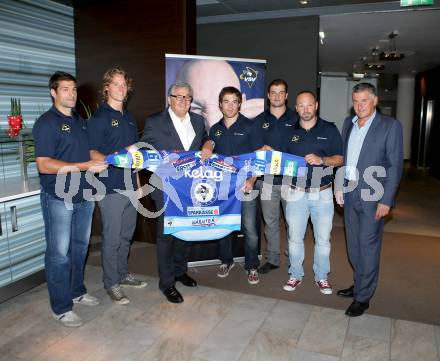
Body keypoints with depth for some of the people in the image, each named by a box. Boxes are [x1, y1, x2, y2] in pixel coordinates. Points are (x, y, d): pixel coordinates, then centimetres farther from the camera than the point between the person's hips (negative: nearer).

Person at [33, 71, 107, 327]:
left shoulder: (81, 121, 13)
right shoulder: (46, 123, -10)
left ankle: (77, 291, 35)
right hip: (59, 198, -7)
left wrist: (100, 161, 5)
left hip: (84, 196, 7)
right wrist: (85, 166, -22)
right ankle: (61, 308, 14)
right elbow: (44, 165, -18)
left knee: (80, 247, 17)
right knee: (59, 253, 2)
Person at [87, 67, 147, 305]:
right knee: (111, 238, 2)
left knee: (126, 235, 16)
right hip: (111, 187, -7)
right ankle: (111, 284, 16)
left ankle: (123, 274, 32)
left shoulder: (128, 117, 14)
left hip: (130, 185, 7)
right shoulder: (99, 118, -8)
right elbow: (93, 154, -14)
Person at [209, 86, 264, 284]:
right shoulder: (215, 129, 9)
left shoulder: (249, 126, -2)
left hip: (245, 186, -3)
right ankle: (226, 261, 31)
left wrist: (251, 180, -14)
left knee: (249, 229, -1)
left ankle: (252, 266, 17)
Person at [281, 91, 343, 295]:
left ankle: (321, 277, 25)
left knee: (323, 239, 7)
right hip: (296, 193, 2)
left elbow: (339, 159, 0)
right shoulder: (290, 132, 9)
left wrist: (321, 160, -17)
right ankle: (295, 275, 25)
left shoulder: (329, 129, 2)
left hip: (322, 194, -2)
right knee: (295, 238, 9)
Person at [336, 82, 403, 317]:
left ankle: (363, 297, 14)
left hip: (372, 196, -5)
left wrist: (386, 200, -14)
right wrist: (339, 186, 9)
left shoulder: (390, 126, -7)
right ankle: (359, 283, 33)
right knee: (353, 244, 15)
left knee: (368, 246, 1)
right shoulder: (348, 123, 10)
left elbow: (395, 165, -10)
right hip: (350, 193, 6)